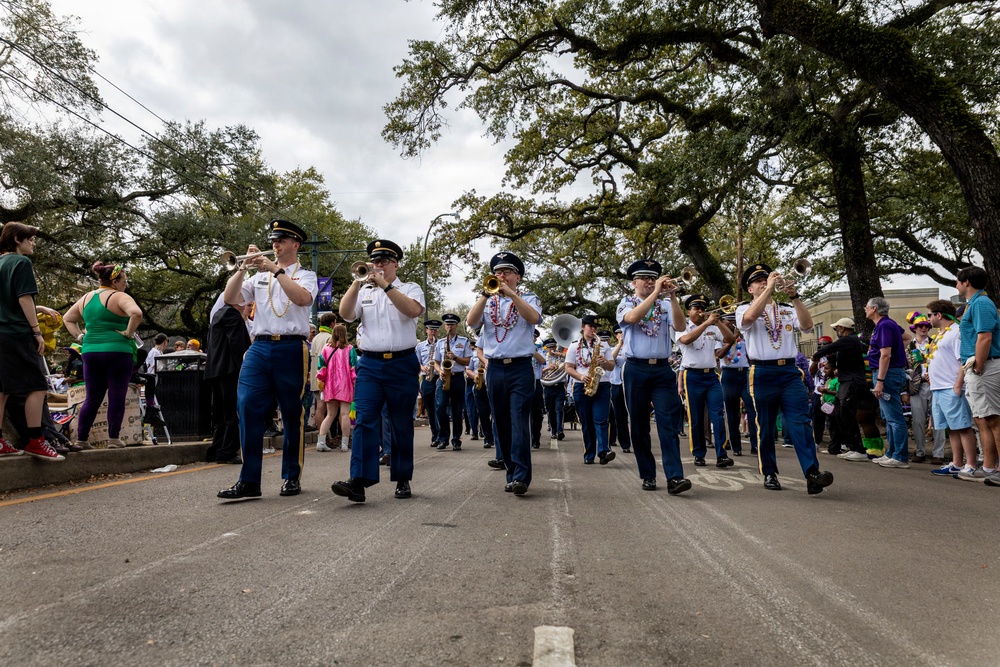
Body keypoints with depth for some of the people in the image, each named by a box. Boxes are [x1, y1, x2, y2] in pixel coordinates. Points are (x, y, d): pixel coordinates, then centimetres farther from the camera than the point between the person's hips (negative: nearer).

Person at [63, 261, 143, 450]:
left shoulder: (86, 297, 15)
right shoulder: (119, 297, -7)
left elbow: (67, 319, 24)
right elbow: (137, 313, -26)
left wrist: (80, 336, 15)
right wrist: (128, 333, -14)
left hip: (90, 352, 7)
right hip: (117, 352, -7)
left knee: (92, 398, 13)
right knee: (116, 397, 0)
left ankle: (81, 439, 14)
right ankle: (113, 439, 2)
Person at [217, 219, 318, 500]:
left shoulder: (305, 275, 8)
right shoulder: (260, 275, 18)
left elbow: (303, 298, -15)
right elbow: (230, 299, 8)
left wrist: (277, 270, -16)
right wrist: (243, 267, -1)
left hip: (292, 348, -3)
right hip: (259, 347, 3)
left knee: (293, 415, 3)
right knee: (248, 408, -7)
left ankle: (292, 477, 14)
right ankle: (249, 480, -3)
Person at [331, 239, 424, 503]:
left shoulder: (410, 288, 7)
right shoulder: (364, 291, 15)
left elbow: (413, 310, -15)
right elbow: (345, 313, -2)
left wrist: (385, 285, -20)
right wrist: (357, 282, -12)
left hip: (403, 364, -1)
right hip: (370, 364, 2)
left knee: (401, 425, 6)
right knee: (365, 421, -10)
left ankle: (402, 480, 16)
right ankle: (359, 481, -15)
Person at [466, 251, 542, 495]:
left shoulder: (528, 298, 8)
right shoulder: (487, 301, 14)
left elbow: (534, 318, -14)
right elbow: (471, 322, -4)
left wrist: (512, 293, -20)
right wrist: (486, 295, -15)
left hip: (521, 368, -3)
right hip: (494, 370, 3)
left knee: (519, 422, -10)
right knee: (501, 424, 6)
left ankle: (521, 477, -11)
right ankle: (511, 473, 16)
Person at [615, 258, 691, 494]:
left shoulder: (665, 305, 12)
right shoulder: (625, 304, 6)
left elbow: (680, 326, -6)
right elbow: (632, 317, -18)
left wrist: (672, 296, -15)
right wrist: (655, 293, -19)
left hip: (663, 369, 1)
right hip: (636, 370, -1)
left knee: (669, 422, -8)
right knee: (639, 425, 5)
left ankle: (674, 477, -12)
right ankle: (648, 475, 15)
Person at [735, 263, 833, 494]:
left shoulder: (787, 310, 20)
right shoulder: (744, 309, 9)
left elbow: (807, 324, 1)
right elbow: (750, 317, -16)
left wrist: (794, 296, -9)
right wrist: (769, 289, -15)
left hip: (790, 372, 3)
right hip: (763, 373, -2)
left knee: (801, 422, -10)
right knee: (766, 427, 3)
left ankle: (812, 474, -17)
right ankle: (770, 474, 13)